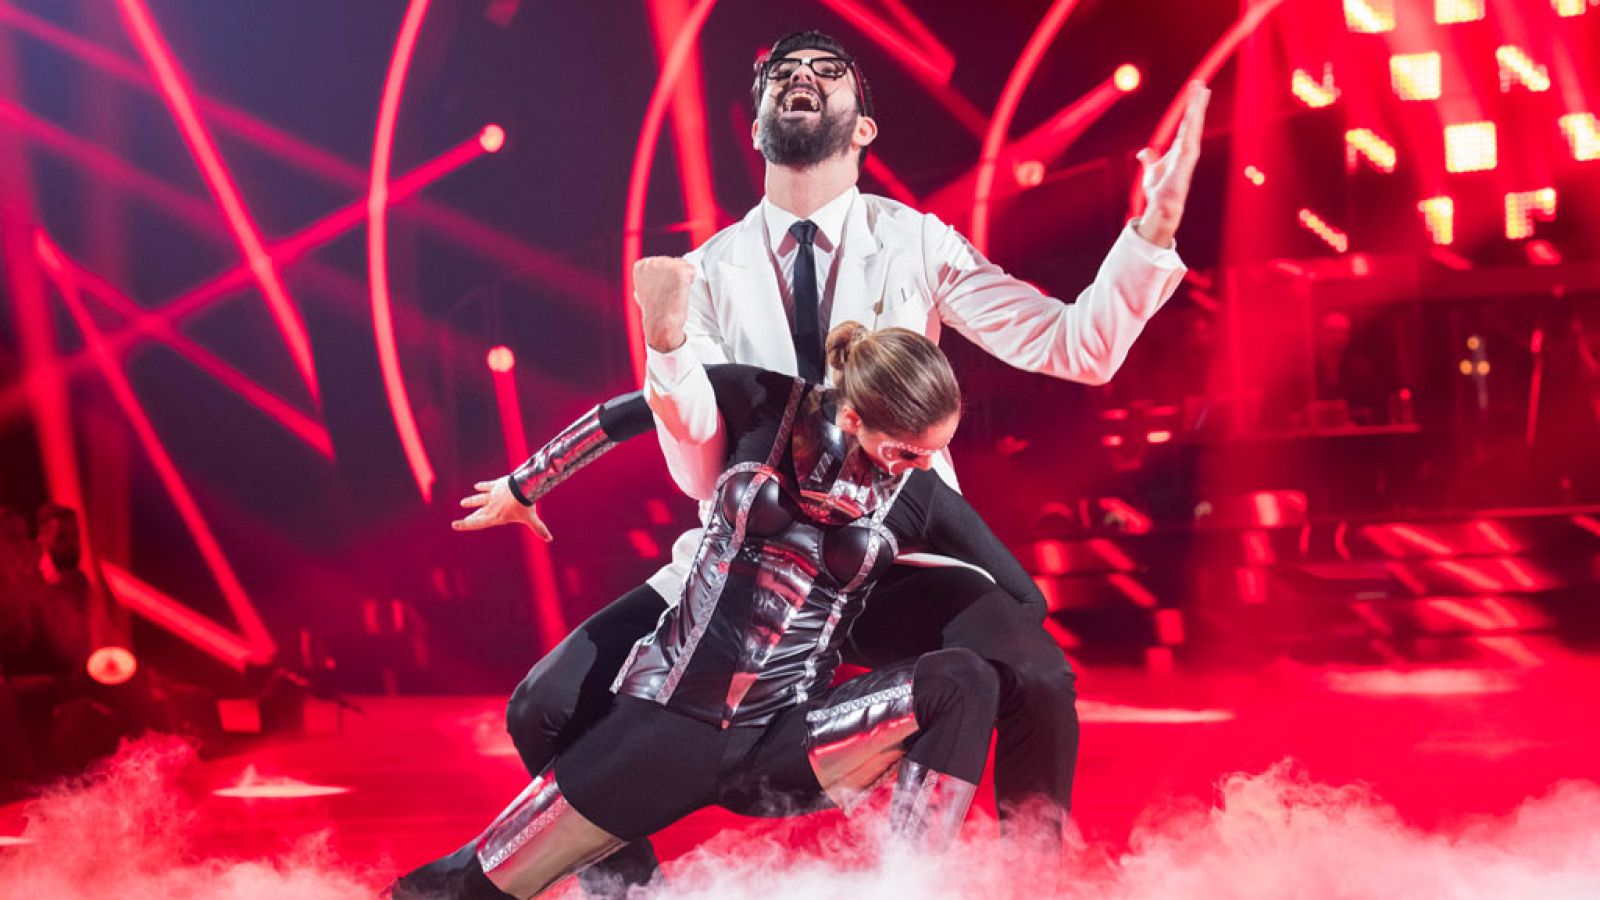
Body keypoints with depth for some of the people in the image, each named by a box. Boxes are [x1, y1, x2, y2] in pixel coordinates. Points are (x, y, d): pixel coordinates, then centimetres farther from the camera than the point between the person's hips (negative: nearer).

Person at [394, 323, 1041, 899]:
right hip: (670, 715, 0)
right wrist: (522, 487, 18)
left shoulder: (921, 495, -4)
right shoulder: (767, 406, -8)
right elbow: (624, 413, 8)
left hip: (788, 740, 1)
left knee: (965, 682, -26)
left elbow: (1025, 602, 6)